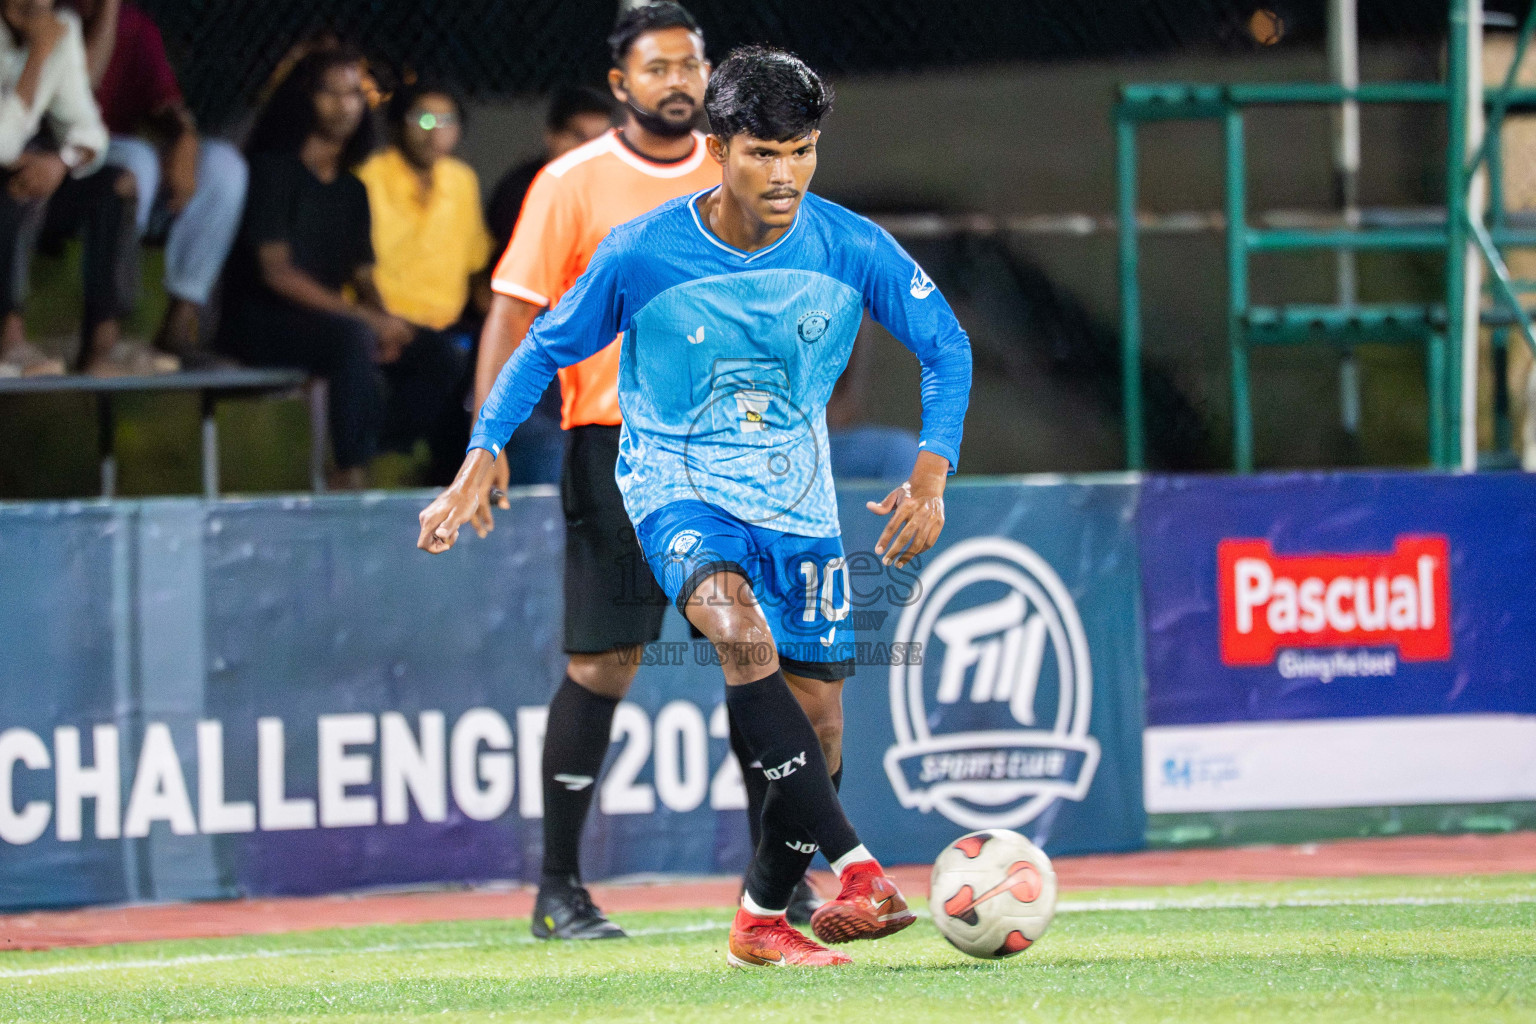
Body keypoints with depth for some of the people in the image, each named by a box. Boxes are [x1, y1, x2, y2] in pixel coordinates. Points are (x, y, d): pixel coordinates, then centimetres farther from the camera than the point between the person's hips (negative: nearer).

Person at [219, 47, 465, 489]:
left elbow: (363, 276, 13)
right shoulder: (274, 168, -5)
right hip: (260, 321, -8)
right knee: (355, 338, -37)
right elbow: (275, 270, -14)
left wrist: (386, 321, -11)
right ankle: (350, 474, -35)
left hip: (327, 318, 8)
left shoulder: (351, 189, 18)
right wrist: (365, 317, -20)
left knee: (441, 357, -10)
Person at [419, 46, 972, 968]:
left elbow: (946, 348, 0)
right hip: (678, 488, -3)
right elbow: (546, 352, 0)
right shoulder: (640, 256, -15)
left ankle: (763, 918, 23)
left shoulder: (853, 250, -12)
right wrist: (479, 465, -8)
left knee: (819, 726, 2)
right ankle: (854, 867, -38)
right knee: (740, 628, -33)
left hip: (797, 501, 3)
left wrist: (931, 477, -13)